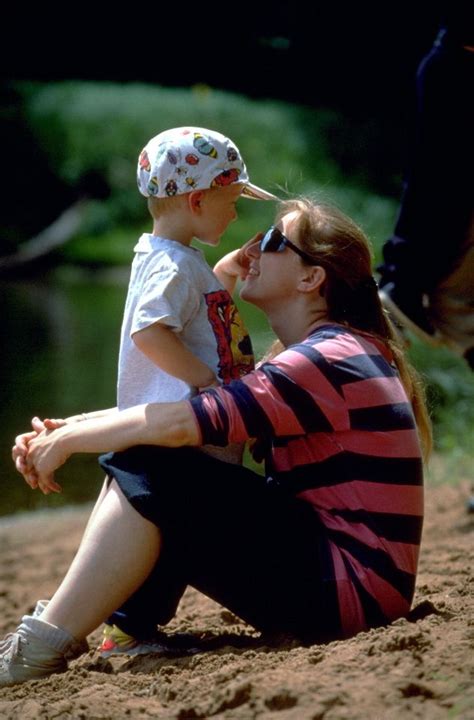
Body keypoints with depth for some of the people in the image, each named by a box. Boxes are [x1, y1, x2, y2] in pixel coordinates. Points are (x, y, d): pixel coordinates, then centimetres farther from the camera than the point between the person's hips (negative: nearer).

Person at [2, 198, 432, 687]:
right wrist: (66, 429, 2)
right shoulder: (312, 356, 16)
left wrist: (69, 440, -10)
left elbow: (177, 423, -24)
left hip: (350, 586, -10)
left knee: (147, 470, -18)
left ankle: (41, 649, -16)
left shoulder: (331, 360, -16)